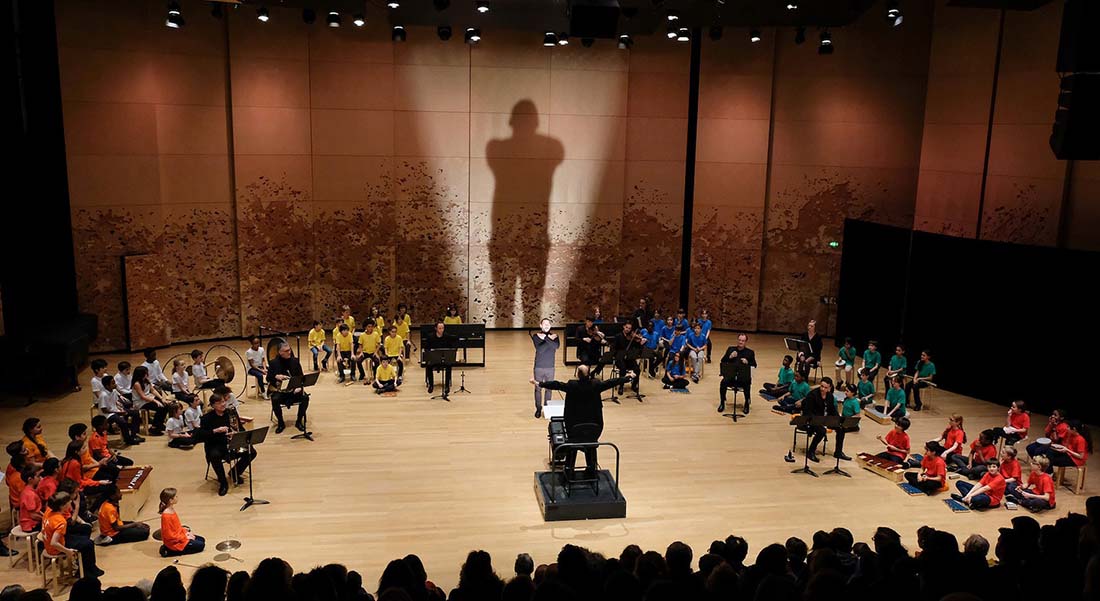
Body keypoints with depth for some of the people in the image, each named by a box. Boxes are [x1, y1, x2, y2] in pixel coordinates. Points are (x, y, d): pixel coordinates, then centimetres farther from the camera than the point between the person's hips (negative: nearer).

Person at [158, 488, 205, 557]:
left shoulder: (172, 509, 0)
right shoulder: (166, 516, -28)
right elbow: (169, 535, -24)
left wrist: (186, 532, 3)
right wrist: (184, 537, -17)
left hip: (180, 535, 9)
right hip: (174, 542, -9)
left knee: (202, 540, 14)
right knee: (200, 545, -8)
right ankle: (170, 551, -5)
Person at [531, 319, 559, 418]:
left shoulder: (554, 336, 3)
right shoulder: (536, 336, -3)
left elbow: (557, 346, -18)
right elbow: (539, 349, -17)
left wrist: (545, 338, -21)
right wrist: (550, 339, -18)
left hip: (550, 367, 2)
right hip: (538, 367, -2)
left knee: (549, 389, 8)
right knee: (538, 389, 4)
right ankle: (538, 409, 16)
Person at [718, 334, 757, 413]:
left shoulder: (750, 352, 11)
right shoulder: (731, 349, 15)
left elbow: (754, 365, 4)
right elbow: (722, 361, 9)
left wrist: (747, 362, -16)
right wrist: (730, 357, -10)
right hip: (730, 375, 1)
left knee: (747, 384, -33)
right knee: (723, 382, -29)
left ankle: (747, 404, -8)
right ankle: (722, 403, -9)